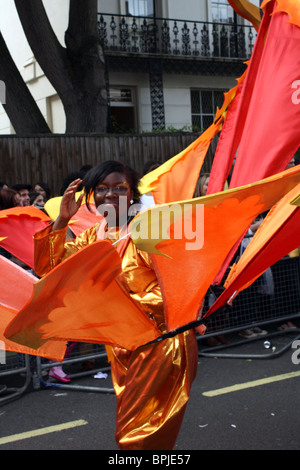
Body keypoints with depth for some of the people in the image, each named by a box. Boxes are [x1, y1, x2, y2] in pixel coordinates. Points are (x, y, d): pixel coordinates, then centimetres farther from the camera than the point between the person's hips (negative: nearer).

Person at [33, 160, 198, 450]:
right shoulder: (92, 236, 3)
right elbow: (46, 267, -1)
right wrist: (62, 219, -11)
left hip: (161, 344, -7)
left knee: (136, 436, 0)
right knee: (128, 427, 20)